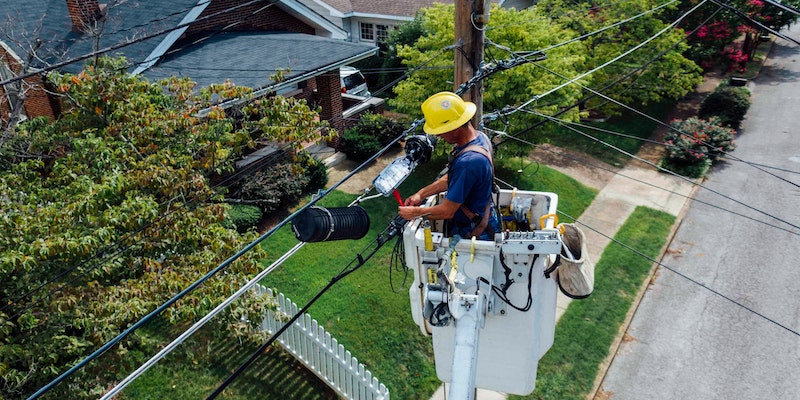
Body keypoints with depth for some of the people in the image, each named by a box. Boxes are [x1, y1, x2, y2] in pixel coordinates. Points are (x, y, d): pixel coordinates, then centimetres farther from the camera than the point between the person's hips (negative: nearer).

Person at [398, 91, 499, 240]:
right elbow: (451, 179, 10)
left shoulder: (467, 163, -34)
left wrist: (414, 213, -10)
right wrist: (421, 194, 5)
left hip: (474, 233, -9)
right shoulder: (479, 136, -4)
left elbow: (447, 211, -25)